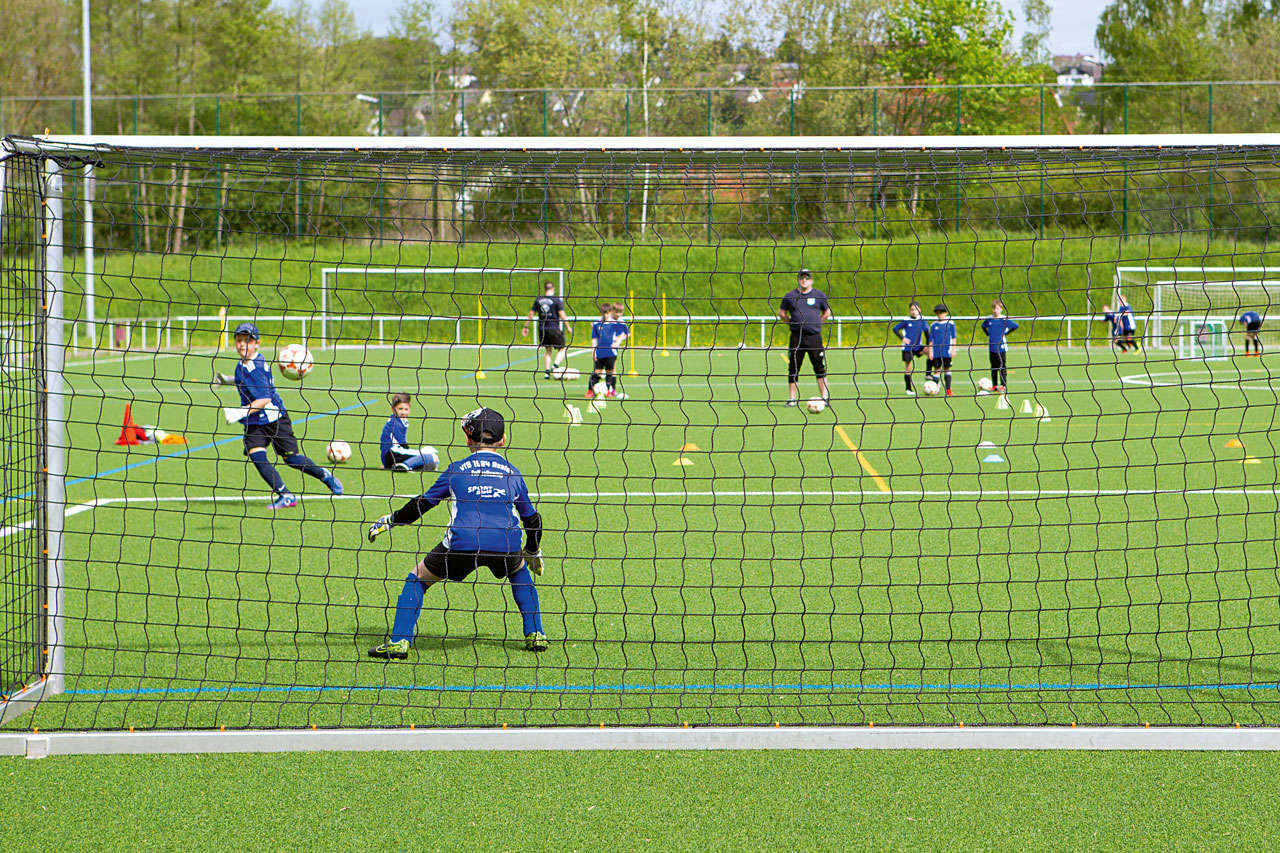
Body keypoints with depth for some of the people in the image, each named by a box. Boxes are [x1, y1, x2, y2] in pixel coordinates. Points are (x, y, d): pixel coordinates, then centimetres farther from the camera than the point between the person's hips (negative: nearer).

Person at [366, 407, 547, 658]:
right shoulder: (512, 473, 20)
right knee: (520, 571, 35)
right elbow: (532, 519, 27)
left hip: (462, 543, -2)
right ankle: (535, 635, 24)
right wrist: (533, 552, 45)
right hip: (505, 544, 2)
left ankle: (399, 642, 5)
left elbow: (421, 504, 17)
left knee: (418, 578, 18)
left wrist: (389, 521, 32)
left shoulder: (457, 469, 15)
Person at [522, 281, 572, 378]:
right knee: (562, 349, 8)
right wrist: (568, 327, -1)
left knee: (548, 350, 16)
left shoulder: (538, 300, 7)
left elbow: (531, 314, 10)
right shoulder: (557, 300, -6)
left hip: (542, 329, 4)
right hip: (554, 329, -4)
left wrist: (526, 327, 18)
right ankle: (556, 365, -15)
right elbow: (562, 315, -10)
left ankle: (547, 371, 6)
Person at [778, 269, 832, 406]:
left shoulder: (819, 295, 7)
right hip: (796, 337, 1)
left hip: (814, 337, -1)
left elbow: (827, 313, 17)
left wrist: (816, 323, 8)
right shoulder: (790, 296, 8)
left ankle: (824, 397, 1)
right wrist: (793, 322, 7)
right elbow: (781, 313, 17)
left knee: (820, 368, -3)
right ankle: (792, 398, 7)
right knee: (793, 368, 1)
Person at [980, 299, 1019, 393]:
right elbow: (983, 327, 26)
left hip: (1001, 347, -5)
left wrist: (1005, 333, 0)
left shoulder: (1004, 320, -7)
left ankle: (1004, 385, -6)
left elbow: (1016, 326, 0)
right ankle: (995, 385, 20)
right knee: (993, 367, 11)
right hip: (991, 347, 5)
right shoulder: (989, 319, 5)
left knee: (1002, 366, -7)